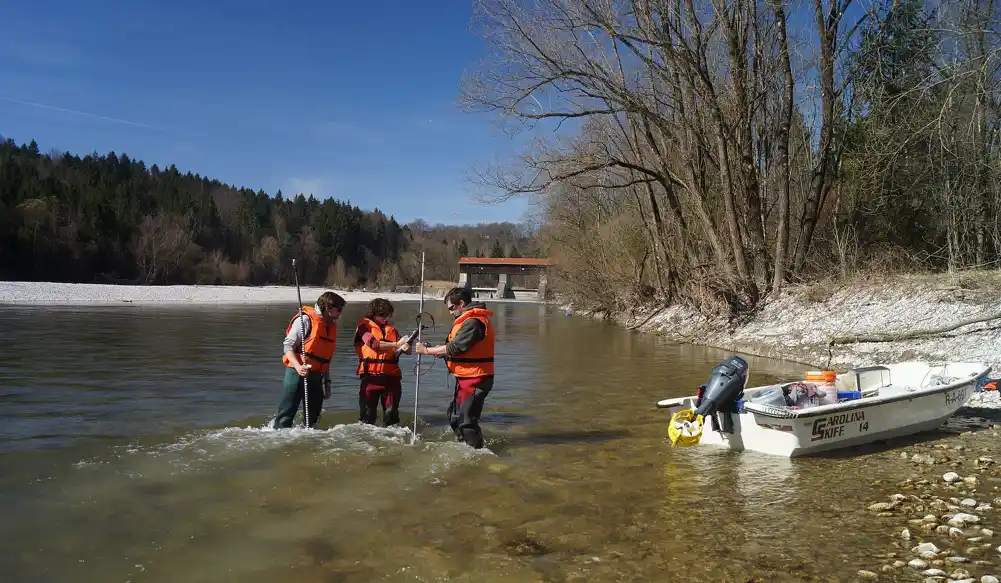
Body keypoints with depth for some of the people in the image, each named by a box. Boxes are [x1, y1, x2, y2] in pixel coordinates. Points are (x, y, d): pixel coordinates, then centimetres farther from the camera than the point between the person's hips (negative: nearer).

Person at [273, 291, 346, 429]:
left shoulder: (331, 325, 14)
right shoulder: (306, 319, -10)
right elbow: (287, 345, -13)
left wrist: (327, 381, 20)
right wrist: (298, 367, -27)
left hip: (316, 376, 8)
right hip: (297, 373, -8)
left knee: (313, 414, 12)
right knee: (287, 413, -6)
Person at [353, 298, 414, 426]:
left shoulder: (392, 329, 14)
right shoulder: (364, 326, 2)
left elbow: (406, 350, 7)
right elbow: (373, 343, -15)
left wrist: (406, 346, -17)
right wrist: (396, 344, -19)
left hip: (391, 374, 3)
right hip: (371, 374, -3)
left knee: (391, 411, 6)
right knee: (368, 410, 2)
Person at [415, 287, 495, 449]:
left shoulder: (473, 322, -20)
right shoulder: (470, 319, 16)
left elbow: (455, 347, -24)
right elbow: (460, 347, 15)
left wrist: (427, 350, -15)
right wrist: (436, 350, 2)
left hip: (474, 380, -11)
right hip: (467, 377, 11)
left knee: (467, 420, -7)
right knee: (456, 416, 20)